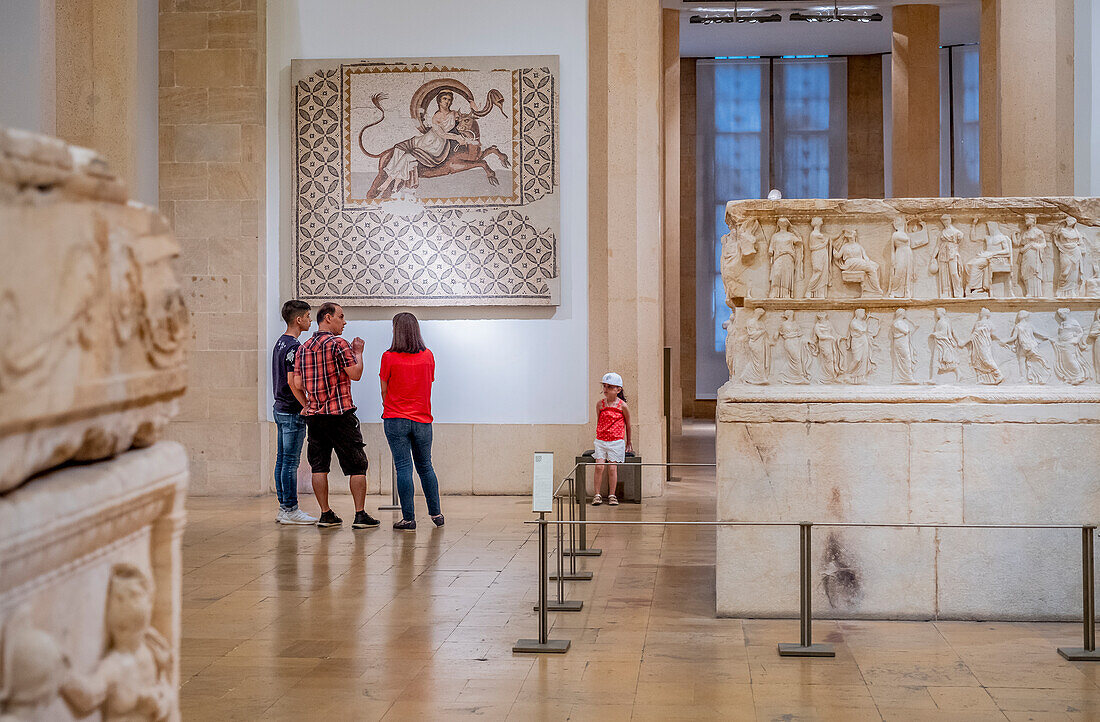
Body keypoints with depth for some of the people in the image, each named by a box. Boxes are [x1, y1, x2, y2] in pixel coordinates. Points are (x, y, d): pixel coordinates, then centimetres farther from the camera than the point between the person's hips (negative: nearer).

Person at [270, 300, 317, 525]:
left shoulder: (280, 343, 15)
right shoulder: (294, 347, -16)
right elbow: (292, 382, -21)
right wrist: (308, 406, -14)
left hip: (281, 407, 10)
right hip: (292, 411, -10)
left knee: (282, 460, 11)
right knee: (290, 462, -6)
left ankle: (284, 509, 15)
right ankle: (290, 510, -3)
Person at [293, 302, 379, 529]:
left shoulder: (304, 348, 11)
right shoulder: (338, 344, -9)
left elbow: (298, 383, 7)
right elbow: (355, 374, -13)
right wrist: (358, 352, 2)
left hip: (314, 415, 6)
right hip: (340, 414, -6)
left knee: (319, 466, 10)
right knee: (356, 466, 1)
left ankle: (325, 514, 9)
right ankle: (360, 515, -1)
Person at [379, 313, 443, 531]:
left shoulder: (389, 357, -8)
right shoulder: (428, 357, 1)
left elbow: (384, 391, 0)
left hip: (395, 419, -3)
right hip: (422, 419, 3)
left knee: (403, 467, -2)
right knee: (425, 466, 16)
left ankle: (408, 518, -3)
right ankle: (435, 513, 22)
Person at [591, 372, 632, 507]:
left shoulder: (623, 406, -4)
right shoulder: (600, 404, 3)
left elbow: (628, 425, 7)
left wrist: (629, 442, 15)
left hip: (616, 441, -2)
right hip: (600, 440, 2)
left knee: (612, 467, -4)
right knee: (599, 466, -8)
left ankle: (612, 495, 7)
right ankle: (597, 495, -1)